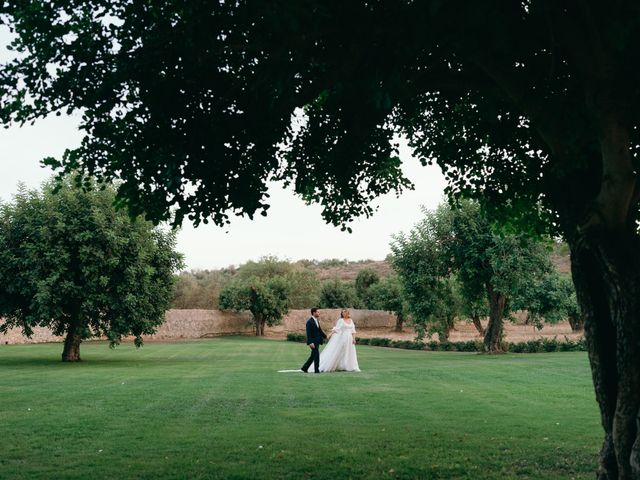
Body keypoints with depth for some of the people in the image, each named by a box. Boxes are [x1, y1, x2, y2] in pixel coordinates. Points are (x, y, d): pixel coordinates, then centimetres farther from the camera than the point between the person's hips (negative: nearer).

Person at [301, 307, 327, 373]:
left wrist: (325, 336, 10)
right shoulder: (310, 321, -14)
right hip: (313, 342, -9)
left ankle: (305, 367, 21)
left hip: (317, 341, 9)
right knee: (316, 355, -7)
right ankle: (316, 370, 1)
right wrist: (310, 342, -24)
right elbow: (308, 333, -19)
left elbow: (320, 330, 19)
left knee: (313, 356, 13)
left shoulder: (317, 320, 13)